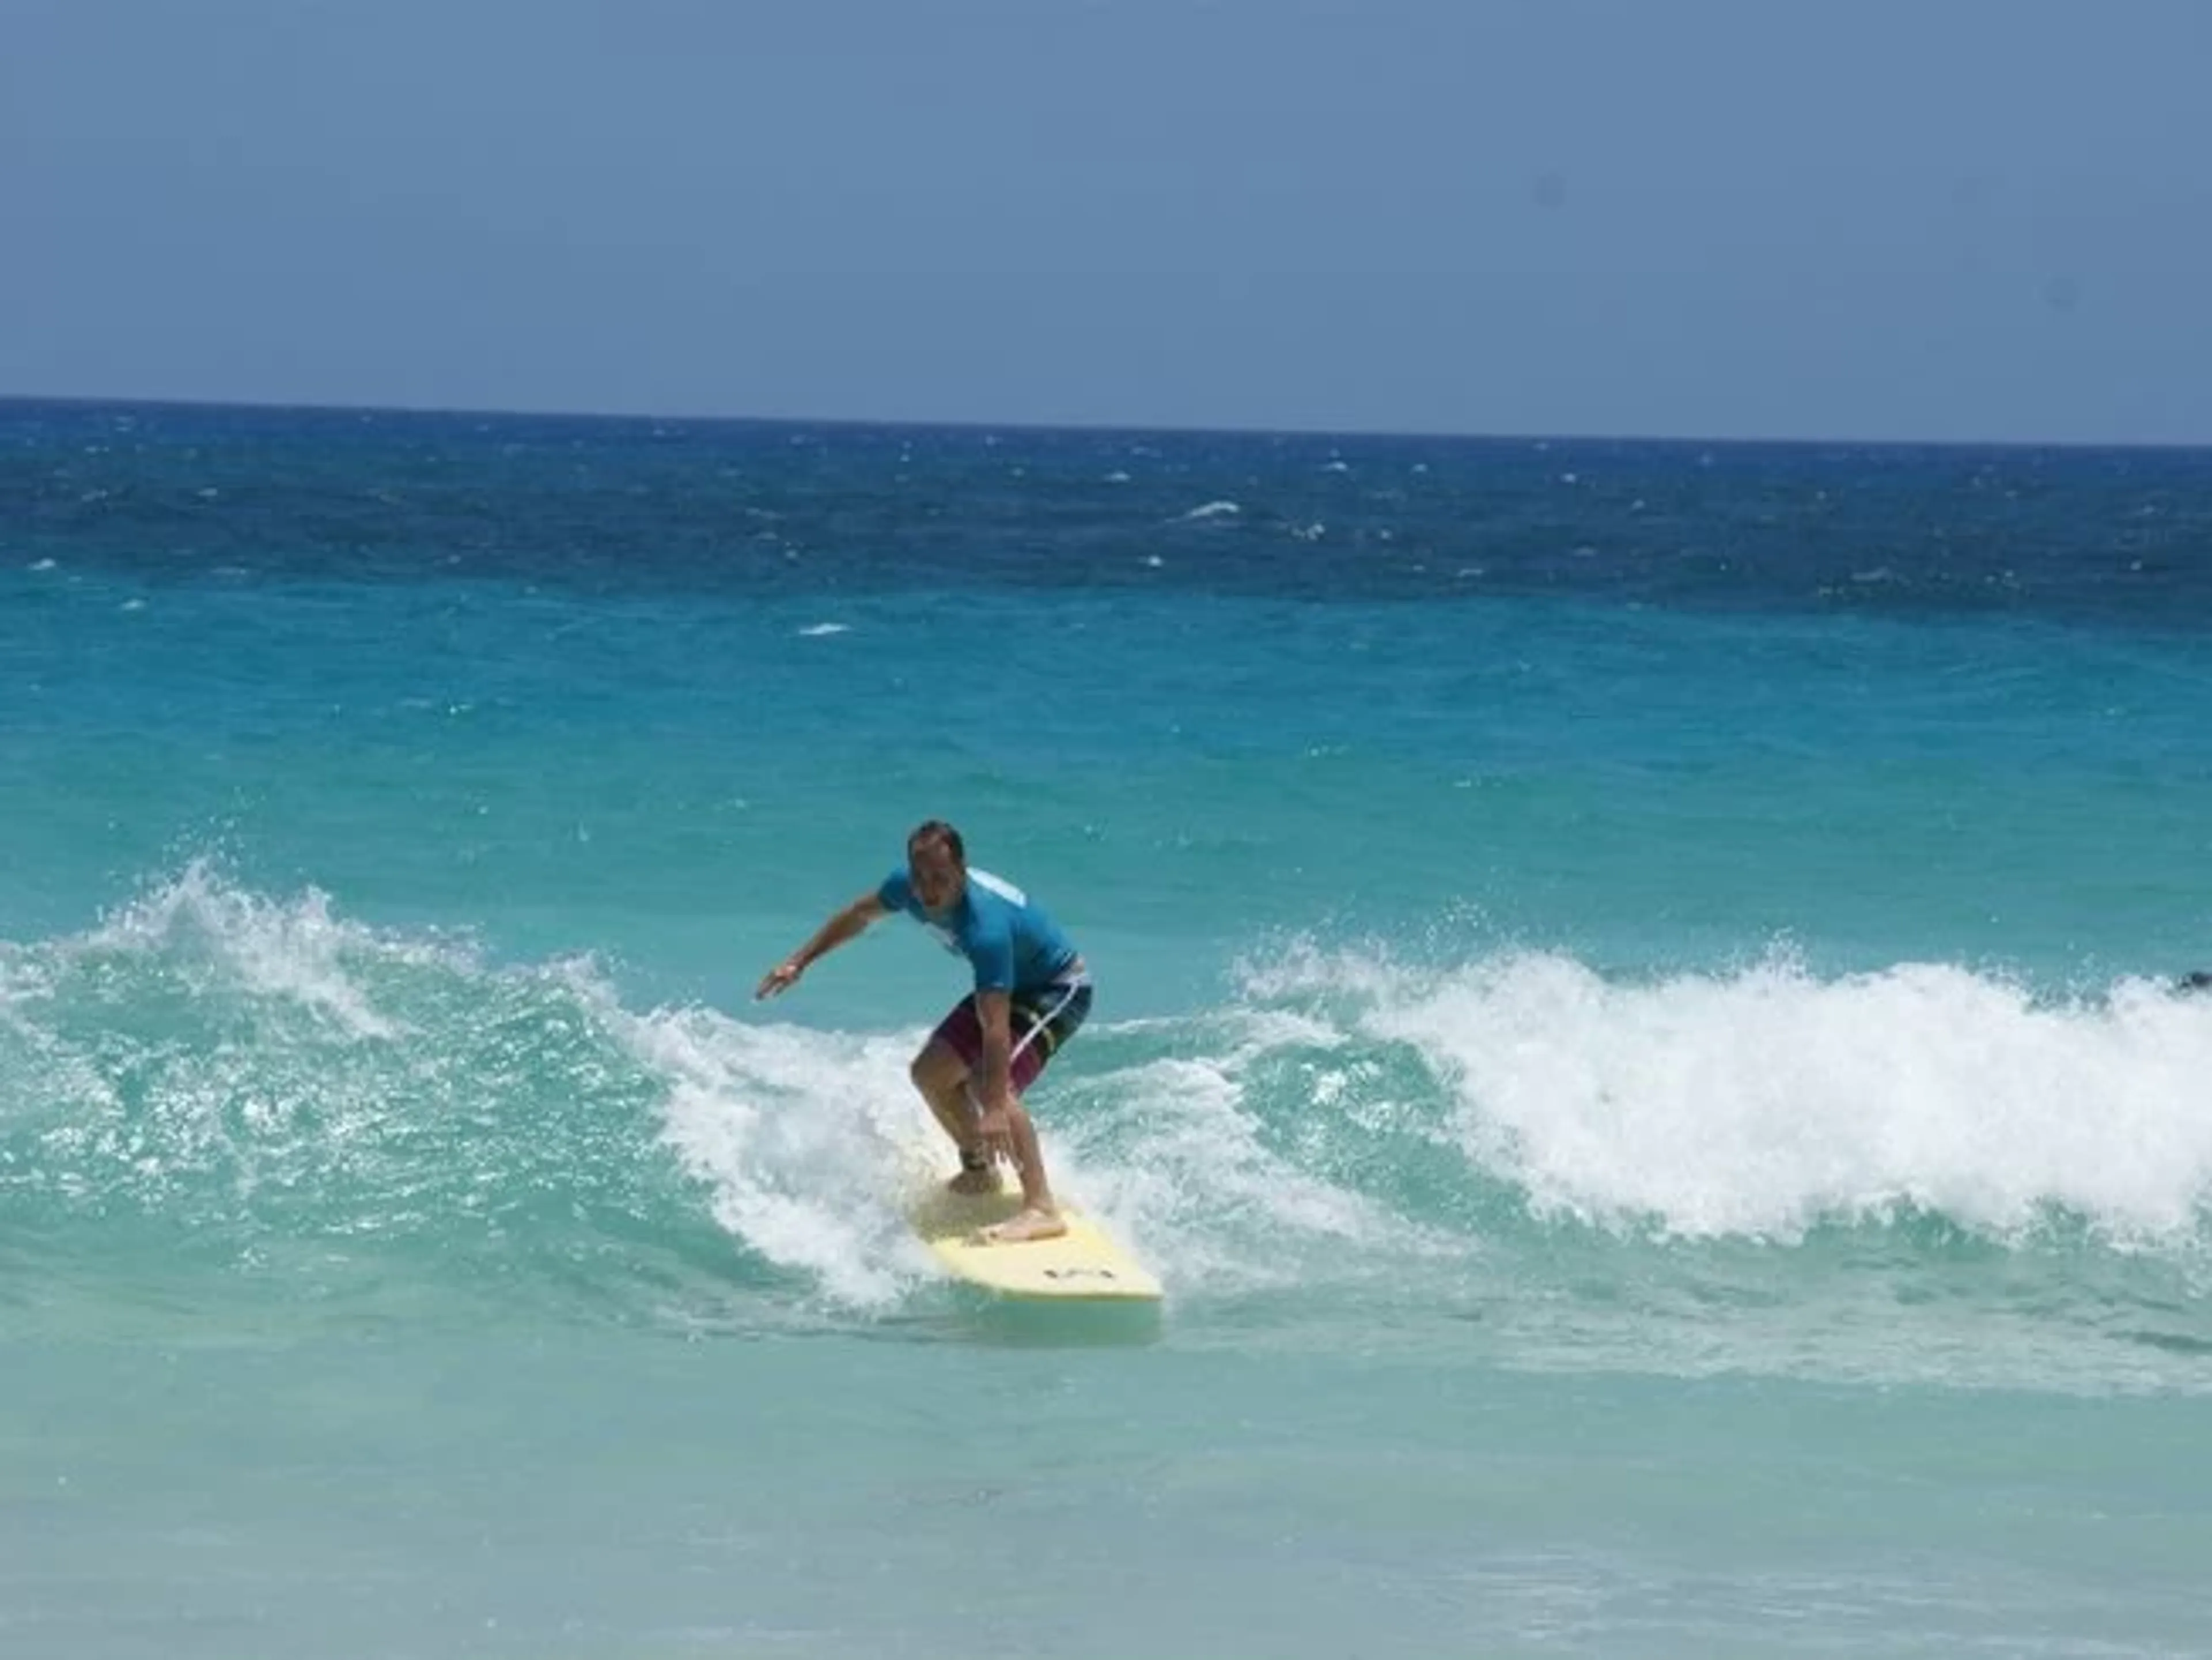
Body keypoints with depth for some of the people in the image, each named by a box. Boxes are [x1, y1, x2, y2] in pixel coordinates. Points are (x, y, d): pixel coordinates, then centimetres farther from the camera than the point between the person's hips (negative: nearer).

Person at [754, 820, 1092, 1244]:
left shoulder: (985, 927, -39)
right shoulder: (907, 887, -16)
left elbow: (995, 1027, -44)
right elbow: (860, 915, 9)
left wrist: (995, 1111, -49)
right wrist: (800, 962, 12)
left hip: (1060, 989, -9)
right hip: (1012, 985, 9)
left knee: (993, 1083, -29)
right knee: (930, 1072, 9)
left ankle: (1042, 1210, -35)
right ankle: (979, 1171, 31)